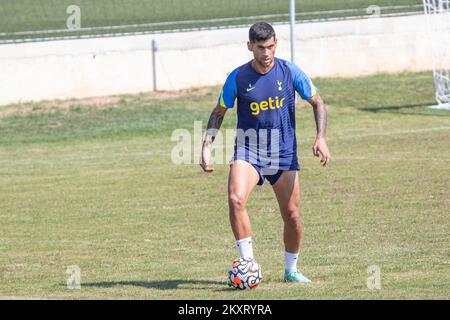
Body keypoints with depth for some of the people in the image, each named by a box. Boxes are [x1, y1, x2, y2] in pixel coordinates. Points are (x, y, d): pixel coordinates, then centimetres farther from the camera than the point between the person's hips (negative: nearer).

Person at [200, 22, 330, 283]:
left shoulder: (290, 72, -4)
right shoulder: (237, 78, -5)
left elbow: (318, 103, 6)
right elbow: (219, 113, 8)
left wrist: (321, 138, -8)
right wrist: (207, 146, -2)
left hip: (284, 154, 1)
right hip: (248, 151, -1)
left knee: (292, 215, 2)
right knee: (236, 199, -27)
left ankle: (291, 269, 24)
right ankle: (248, 263, -20)